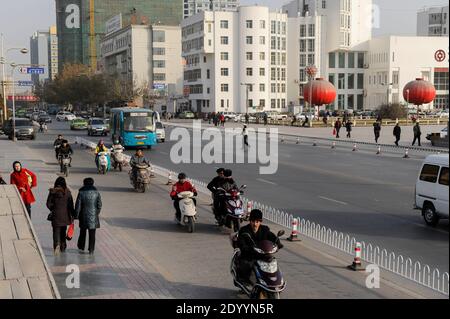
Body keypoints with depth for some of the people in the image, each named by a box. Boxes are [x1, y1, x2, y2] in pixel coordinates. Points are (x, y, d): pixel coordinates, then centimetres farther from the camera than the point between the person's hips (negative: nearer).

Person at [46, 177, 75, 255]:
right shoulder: (67, 192, -4)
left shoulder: (52, 192, -7)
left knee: (56, 231, 0)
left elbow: (48, 204, -5)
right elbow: (71, 205, -3)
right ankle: (63, 247, 24)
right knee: (63, 231, 16)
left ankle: (57, 245, -24)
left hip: (56, 214, -2)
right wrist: (72, 215, 3)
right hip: (65, 215, 2)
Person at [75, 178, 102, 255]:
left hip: (83, 216, 0)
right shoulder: (96, 193, -2)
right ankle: (91, 250, 4)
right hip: (93, 216, 0)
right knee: (92, 234, 5)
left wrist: (76, 216, 2)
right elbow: (99, 205, 1)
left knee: (82, 232, 16)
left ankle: (81, 248, 21)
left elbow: (78, 205, -5)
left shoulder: (81, 192, -5)